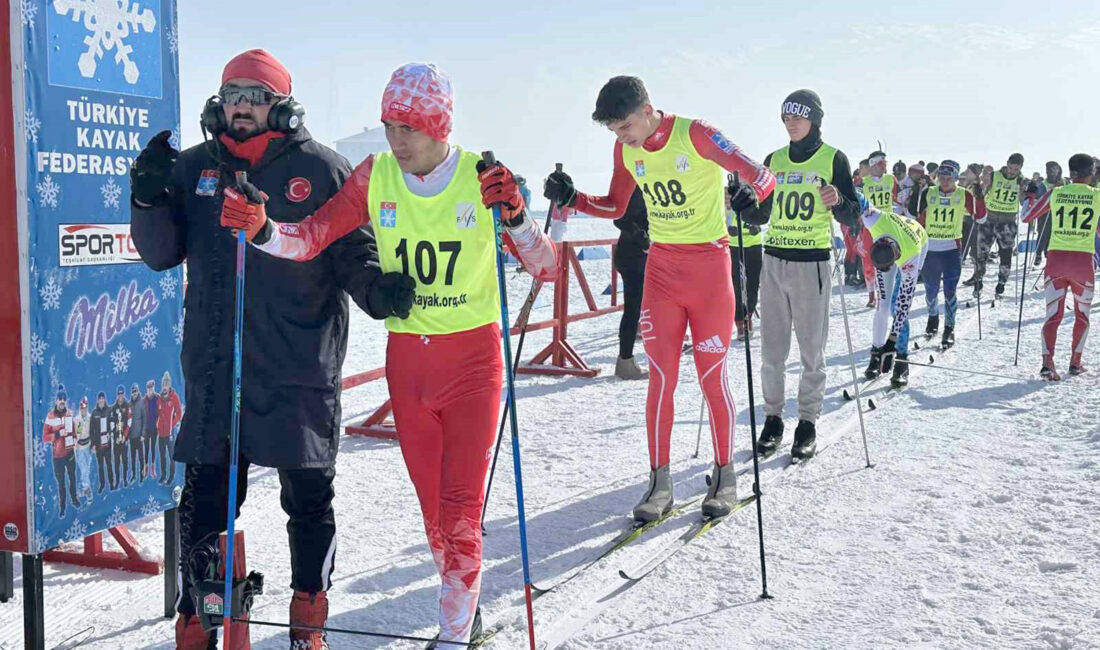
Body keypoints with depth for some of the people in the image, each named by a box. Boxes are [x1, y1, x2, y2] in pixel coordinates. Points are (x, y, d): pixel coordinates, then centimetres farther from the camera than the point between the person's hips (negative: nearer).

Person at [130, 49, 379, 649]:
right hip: (213, 366, 3)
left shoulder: (320, 169, 0)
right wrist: (149, 198, -7)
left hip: (299, 368, -2)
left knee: (308, 497, 7)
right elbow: (161, 255, 11)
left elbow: (353, 249, 2)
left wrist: (372, 284, -20)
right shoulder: (193, 168, 10)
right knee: (204, 497, 6)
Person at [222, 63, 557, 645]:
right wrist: (262, 230, -26)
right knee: (432, 504, 14)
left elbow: (546, 269, -9)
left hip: (473, 360, -3)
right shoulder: (376, 176, -2)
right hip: (406, 361, 3)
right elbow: (311, 237, -8)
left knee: (460, 508, -5)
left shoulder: (483, 177, -9)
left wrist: (515, 216, -26)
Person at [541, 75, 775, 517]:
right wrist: (572, 199, 0)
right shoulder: (627, 150, 2)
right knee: (661, 376, 1)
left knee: (711, 375, 2)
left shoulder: (695, 134, -15)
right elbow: (615, 207, 17)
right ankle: (660, 482, 8)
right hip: (661, 268, 4)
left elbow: (762, 176, -18)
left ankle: (724, 477, 17)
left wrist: (748, 193, -41)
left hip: (708, 265, -4)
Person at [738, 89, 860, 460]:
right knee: (771, 349, 5)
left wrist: (838, 202, -24)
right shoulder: (774, 160, 12)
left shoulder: (833, 159, 0)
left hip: (812, 265, -4)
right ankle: (773, 419, 16)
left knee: (811, 349, 1)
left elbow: (852, 218, -4)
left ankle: (808, 423, 11)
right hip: (773, 262, 4)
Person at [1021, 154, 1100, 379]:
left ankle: (1047, 361, -17)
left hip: (1056, 259, 1)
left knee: (1053, 315, 2)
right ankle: (1076, 362, 20)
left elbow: (1026, 218, 9)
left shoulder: (1055, 193, 1)